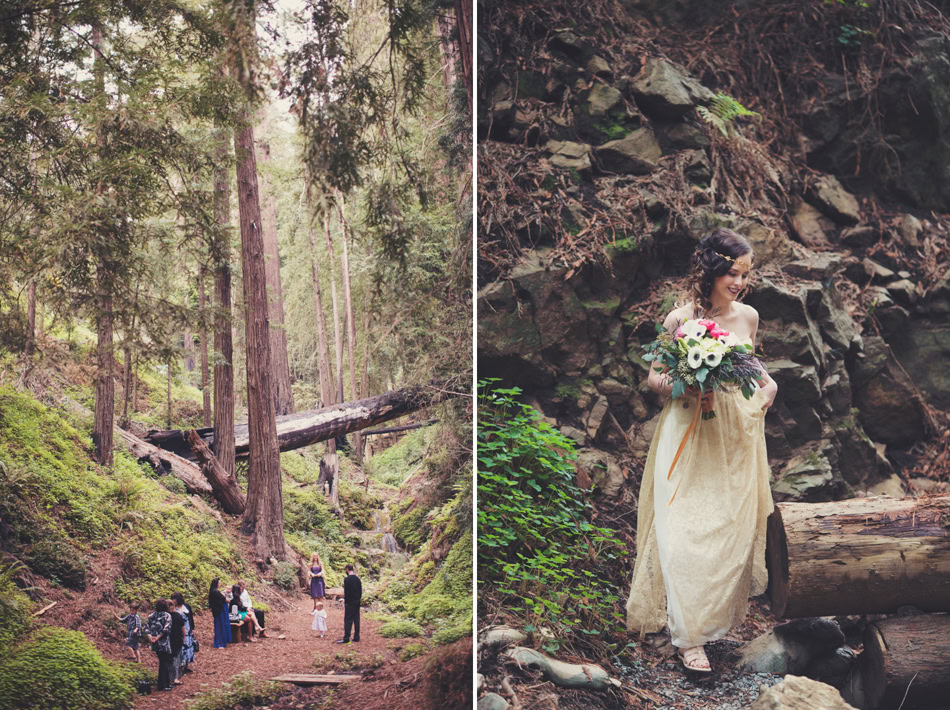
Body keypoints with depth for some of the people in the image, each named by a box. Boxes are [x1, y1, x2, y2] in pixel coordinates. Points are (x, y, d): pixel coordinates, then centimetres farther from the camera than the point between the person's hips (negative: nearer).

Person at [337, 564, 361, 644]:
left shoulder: (347, 579, -14)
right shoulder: (358, 579, 7)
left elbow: (346, 592, -15)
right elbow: (360, 591, 11)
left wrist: (345, 602, -7)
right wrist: (358, 599, 16)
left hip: (350, 603, -6)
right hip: (357, 603, 6)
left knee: (348, 620, -3)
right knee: (356, 620, 10)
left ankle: (346, 638, -3)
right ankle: (356, 638, 13)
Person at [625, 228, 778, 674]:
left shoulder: (748, 316, 4)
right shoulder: (680, 320, -10)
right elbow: (653, 378, -4)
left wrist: (767, 382, 1)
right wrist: (687, 390, -22)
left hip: (737, 436, 5)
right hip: (690, 436, -5)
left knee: (733, 530, 11)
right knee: (688, 533, -5)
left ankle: (720, 616, 31)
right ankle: (689, 635, 5)